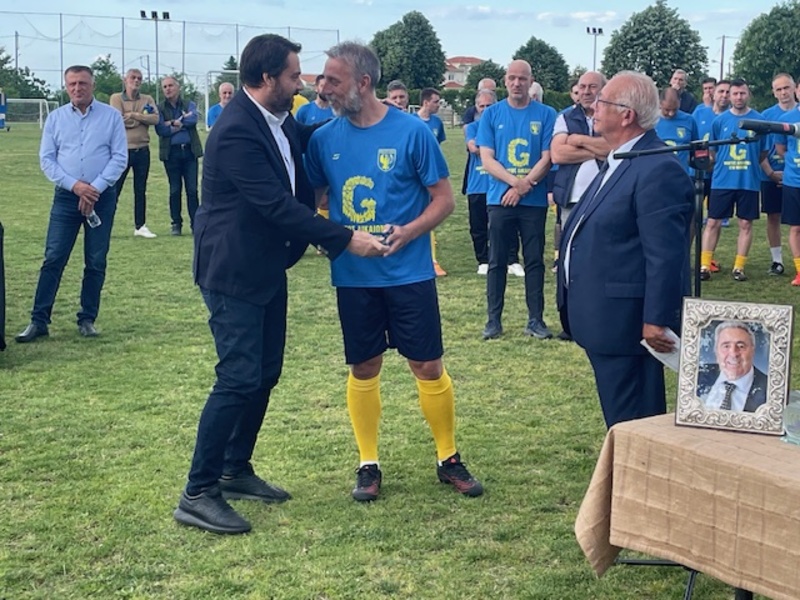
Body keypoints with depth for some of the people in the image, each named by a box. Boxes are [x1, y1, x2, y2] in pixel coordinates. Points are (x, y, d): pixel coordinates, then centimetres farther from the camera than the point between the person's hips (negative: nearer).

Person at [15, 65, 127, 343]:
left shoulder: (111, 116, 1)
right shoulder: (55, 118, 6)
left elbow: (119, 157, -3)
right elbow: (46, 159, 2)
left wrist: (95, 188, -13)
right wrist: (75, 185, -12)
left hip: (102, 197, -1)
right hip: (66, 196, 1)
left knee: (96, 262, 4)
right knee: (53, 259, -3)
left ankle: (87, 319, 14)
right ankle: (39, 320, 0)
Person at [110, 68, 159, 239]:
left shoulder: (147, 100, 8)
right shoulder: (116, 98, -1)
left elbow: (155, 118, -9)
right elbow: (118, 120, -16)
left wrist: (133, 115, -16)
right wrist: (143, 118, -7)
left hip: (142, 151, 4)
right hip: (122, 150, -4)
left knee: (141, 191, 10)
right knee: (114, 189, -1)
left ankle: (140, 226, 17)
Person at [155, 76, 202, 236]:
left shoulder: (189, 105, 11)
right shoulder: (160, 108, 8)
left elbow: (193, 119, -10)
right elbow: (160, 130, -7)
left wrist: (173, 123, -10)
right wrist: (183, 122, -8)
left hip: (190, 151, 0)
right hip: (171, 153, 0)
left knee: (192, 189, -1)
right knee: (174, 190, 4)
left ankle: (195, 223, 3)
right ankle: (176, 224, 11)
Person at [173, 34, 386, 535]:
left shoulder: (280, 120, 4)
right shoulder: (237, 131, -24)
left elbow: (308, 140, 28)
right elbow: (278, 205, -26)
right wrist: (346, 240, -24)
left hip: (267, 269, 9)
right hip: (233, 274, -9)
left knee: (265, 374, 13)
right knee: (239, 378, -10)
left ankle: (236, 472, 28)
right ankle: (198, 494, 0)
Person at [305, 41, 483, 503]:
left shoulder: (412, 131, -8)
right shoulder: (324, 139, 1)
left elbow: (444, 199, -5)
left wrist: (409, 231, -20)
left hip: (408, 272, -2)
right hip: (352, 275, 3)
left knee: (428, 366, 3)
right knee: (364, 368, 9)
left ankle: (449, 459, 20)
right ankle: (369, 464, 22)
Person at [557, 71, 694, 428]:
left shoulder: (659, 170, -19)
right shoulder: (616, 163, 13)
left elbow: (666, 257, -23)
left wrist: (657, 321, -23)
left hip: (627, 324, -10)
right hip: (603, 320, 10)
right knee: (619, 422, 19)